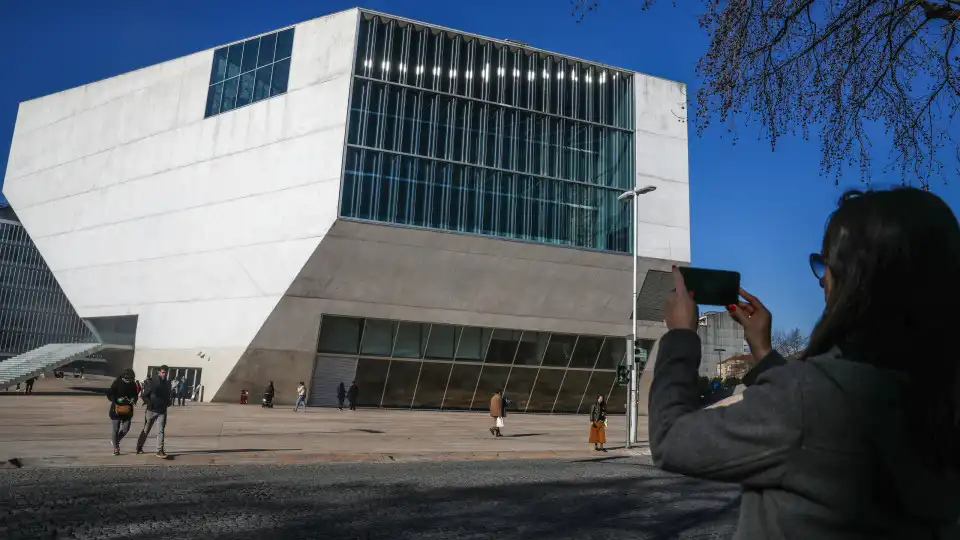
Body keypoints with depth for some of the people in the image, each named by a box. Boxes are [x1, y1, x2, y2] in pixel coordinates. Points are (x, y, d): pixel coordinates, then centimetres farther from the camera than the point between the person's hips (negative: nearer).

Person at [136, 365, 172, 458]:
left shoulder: (167, 384, 8)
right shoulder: (152, 382, -5)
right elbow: (144, 395, -3)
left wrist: (168, 402, 2)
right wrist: (149, 402, -19)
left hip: (162, 411, 2)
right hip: (151, 410, -2)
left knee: (160, 431, -7)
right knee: (146, 430, 12)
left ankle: (160, 451, -10)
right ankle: (139, 447, 32)